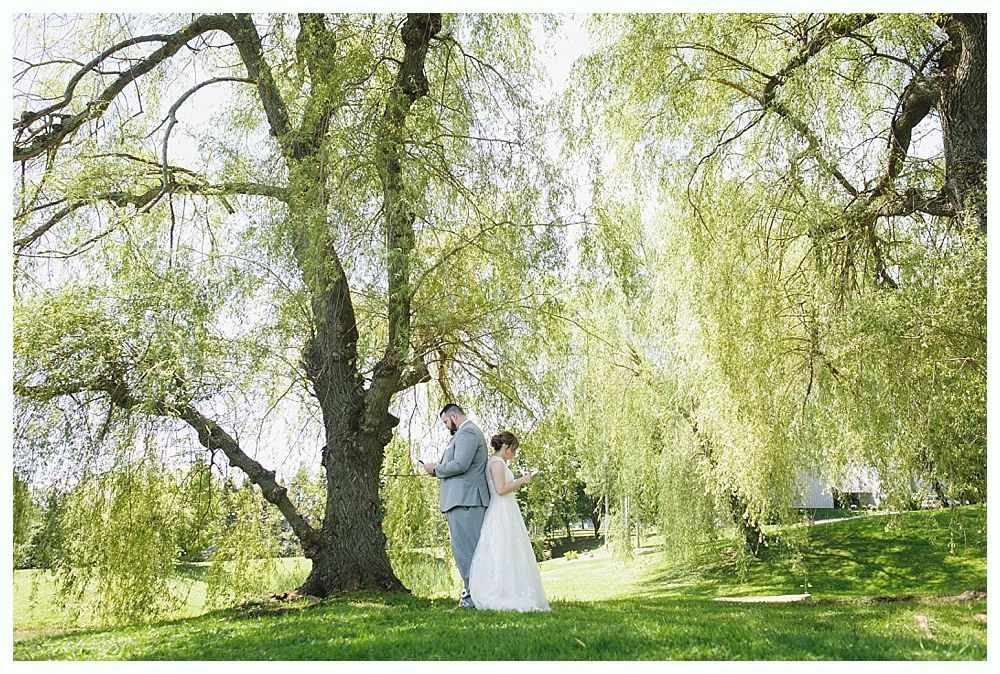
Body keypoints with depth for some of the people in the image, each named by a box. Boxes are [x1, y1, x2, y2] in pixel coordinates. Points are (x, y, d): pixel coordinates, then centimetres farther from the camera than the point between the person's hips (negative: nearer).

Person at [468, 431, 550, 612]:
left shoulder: (495, 462, 19)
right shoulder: (497, 462, -11)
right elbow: (501, 489, -21)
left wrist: (518, 484, 18)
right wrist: (522, 480, -11)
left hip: (505, 513, 10)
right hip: (502, 513, -10)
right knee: (505, 554, -10)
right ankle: (503, 596, -9)